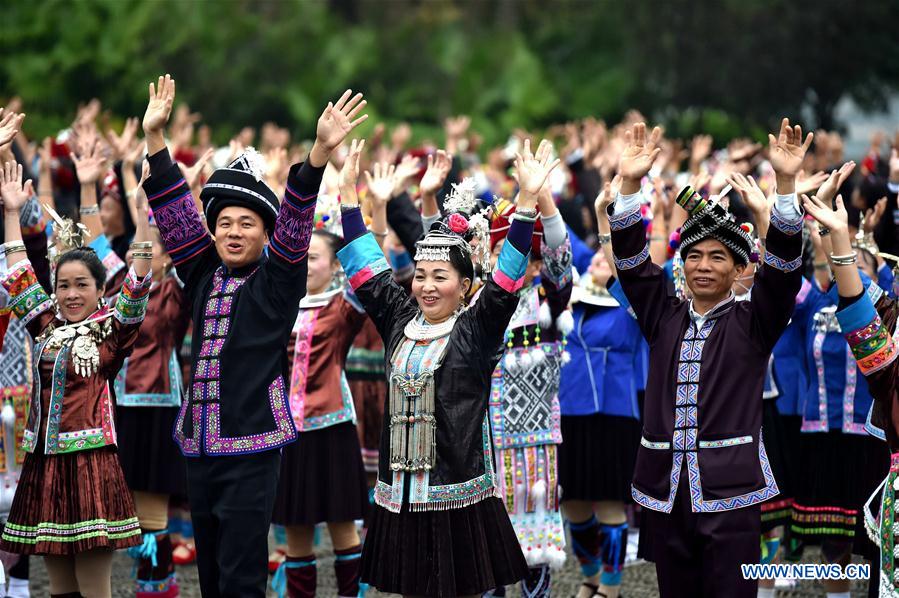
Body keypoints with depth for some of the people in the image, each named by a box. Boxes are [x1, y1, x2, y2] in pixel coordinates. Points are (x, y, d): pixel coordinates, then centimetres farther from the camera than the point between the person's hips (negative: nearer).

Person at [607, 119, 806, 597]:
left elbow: (784, 265, -9)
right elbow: (631, 262, 3)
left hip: (730, 491, -3)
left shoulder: (752, 323, 3)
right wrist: (629, 184, -10)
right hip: (665, 490, 3)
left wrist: (786, 182, -20)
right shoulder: (663, 319, 11)